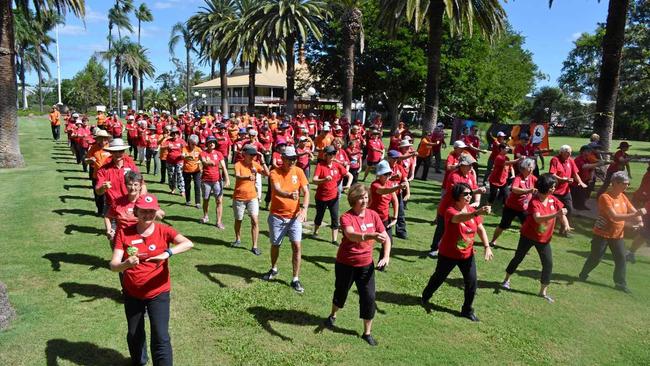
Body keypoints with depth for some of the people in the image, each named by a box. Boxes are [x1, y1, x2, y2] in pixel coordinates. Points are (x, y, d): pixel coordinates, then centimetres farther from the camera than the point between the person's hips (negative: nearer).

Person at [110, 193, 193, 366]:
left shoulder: (163, 230, -13)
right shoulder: (124, 233, -10)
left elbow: (188, 244, -30)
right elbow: (113, 265, -17)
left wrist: (167, 253, -45)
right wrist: (126, 264, -40)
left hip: (158, 293, -3)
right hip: (132, 293, 3)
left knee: (161, 338, -6)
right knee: (134, 334, 23)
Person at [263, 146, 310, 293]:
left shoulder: (299, 171, -3)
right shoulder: (275, 173, -12)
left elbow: (306, 191, -5)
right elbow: (277, 190, -30)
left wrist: (304, 208, -22)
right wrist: (289, 195, -52)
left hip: (294, 216, 1)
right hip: (277, 216, -1)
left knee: (296, 246, -7)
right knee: (275, 244, 15)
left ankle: (295, 279, 4)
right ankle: (274, 269, 43)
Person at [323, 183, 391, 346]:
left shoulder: (373, 215, -7)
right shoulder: (346, 217, -20)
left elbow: (386, 237, -3)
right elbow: (351, 235, -41)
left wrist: (386, 256, -19)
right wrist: (371, 236, -58)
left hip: (366, 264, 3)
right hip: (345, 264, -3)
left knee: (369, 297, 0)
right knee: (341, 292, 18)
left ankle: (367, 333, 19)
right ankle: (333, 316, 49)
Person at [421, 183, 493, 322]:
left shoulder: (472, 210, -3)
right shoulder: (451, 211, -24)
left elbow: (481, 229, 1)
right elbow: (459, 218, -47)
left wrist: (487, 247, -12)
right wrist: (477, 213, -64)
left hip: (467, 254, 5)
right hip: (448, 254, -4)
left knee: (472, 283, 1)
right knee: (438, 278, 15)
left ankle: (467, 310, 22)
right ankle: (425, 297, 43)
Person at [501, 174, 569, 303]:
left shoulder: (553, 200, -5)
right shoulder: (534, 201, -22)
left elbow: (562, 213, -3)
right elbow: (538, 218, -36)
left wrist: (566, 225, -24)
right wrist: (556, 214, -47)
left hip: (544, 239, 5)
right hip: (528, 236, -4)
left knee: (548, 263, 1)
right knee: (518, 258, 10)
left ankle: (543, 292, 15)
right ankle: (507, 280, 31)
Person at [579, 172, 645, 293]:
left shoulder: (623, 196, 3)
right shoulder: (605, 197, -22)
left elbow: (633, 210, 7)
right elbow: (614, 217, -30)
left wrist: (639, 220, -14)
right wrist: (636, 214, -36)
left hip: (618, 235, 7)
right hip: (602, 234, -7)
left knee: (621, 258, 6)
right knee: (595, 258, 5)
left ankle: (620, 283, 20)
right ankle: (583, 275, 28)